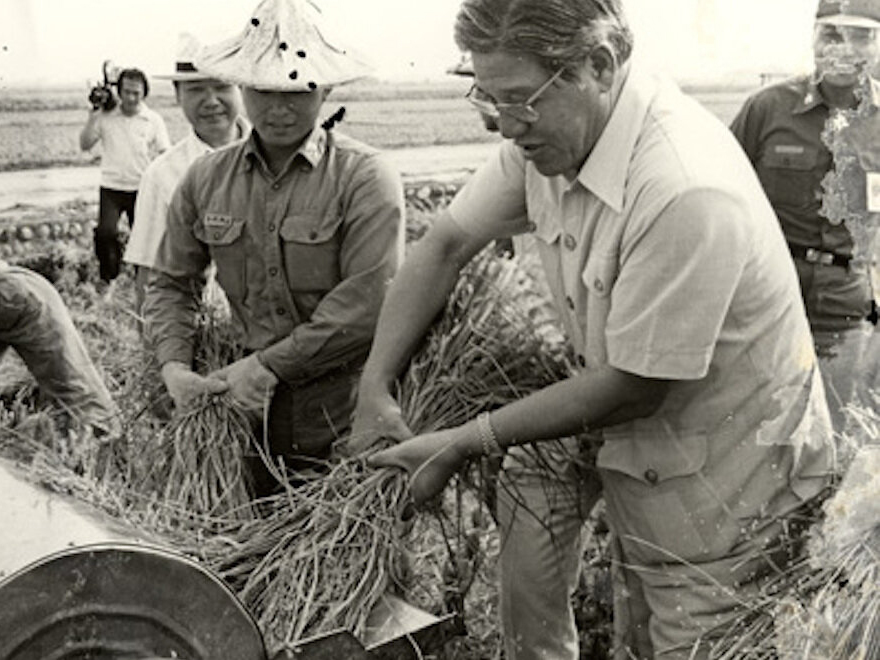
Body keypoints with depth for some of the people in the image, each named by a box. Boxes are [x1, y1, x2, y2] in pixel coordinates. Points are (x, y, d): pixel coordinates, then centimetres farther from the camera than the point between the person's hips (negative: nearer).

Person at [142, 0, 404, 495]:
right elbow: (170, 284, 12)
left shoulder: (365, 177, -12)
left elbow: (368, 304, -20)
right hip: (254, 408, 4)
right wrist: (174, 366, -4)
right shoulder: (206, 180, 4)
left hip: (348, 415, -4)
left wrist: (270, 364, -16)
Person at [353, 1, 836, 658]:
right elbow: (446, 245, 1)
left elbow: (634, 388, -25)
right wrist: (375, 388, -6)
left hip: (728, 481, -6)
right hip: (644, 447, 6)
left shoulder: (688, 190, -32)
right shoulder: (548, 131, -9)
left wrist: (463, 444, -18)